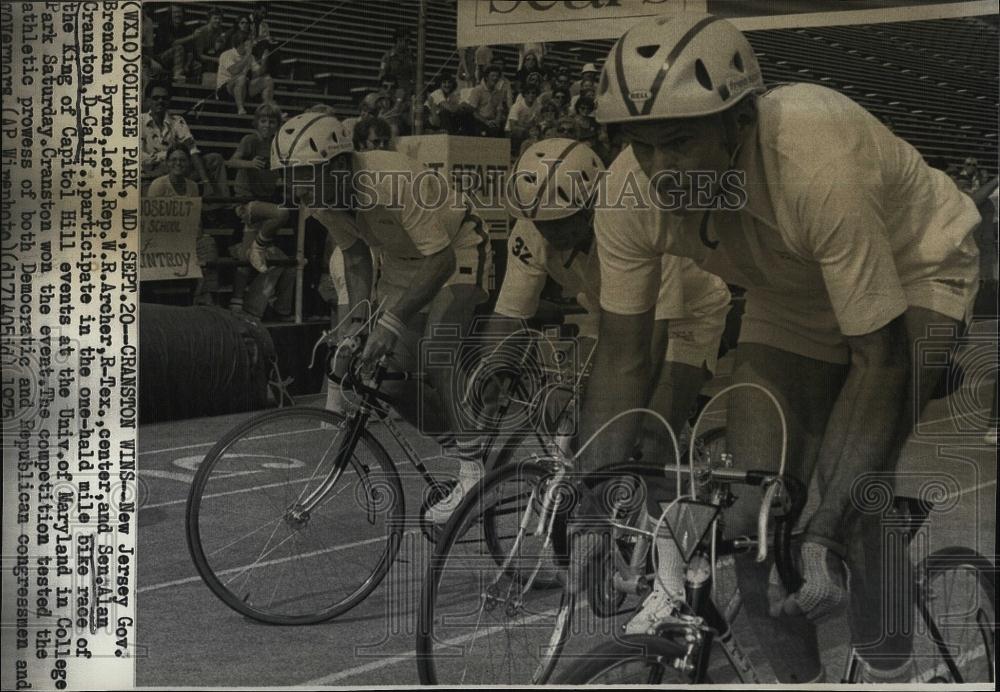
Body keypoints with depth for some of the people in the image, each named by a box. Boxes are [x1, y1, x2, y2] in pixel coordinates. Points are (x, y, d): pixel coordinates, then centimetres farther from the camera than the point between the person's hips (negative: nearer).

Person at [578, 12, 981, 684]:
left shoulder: (820, 167, -41)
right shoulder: (632, 194, -25)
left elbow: (881, 358, -36)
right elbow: (622, 358, -14)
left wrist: (826, 535, -40)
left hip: (914, 273, -5)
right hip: (795, 295, 5)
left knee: (851, 493, -23)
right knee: (752, 510, -7)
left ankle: (890, 673, 3)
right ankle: (798, 677, 17)